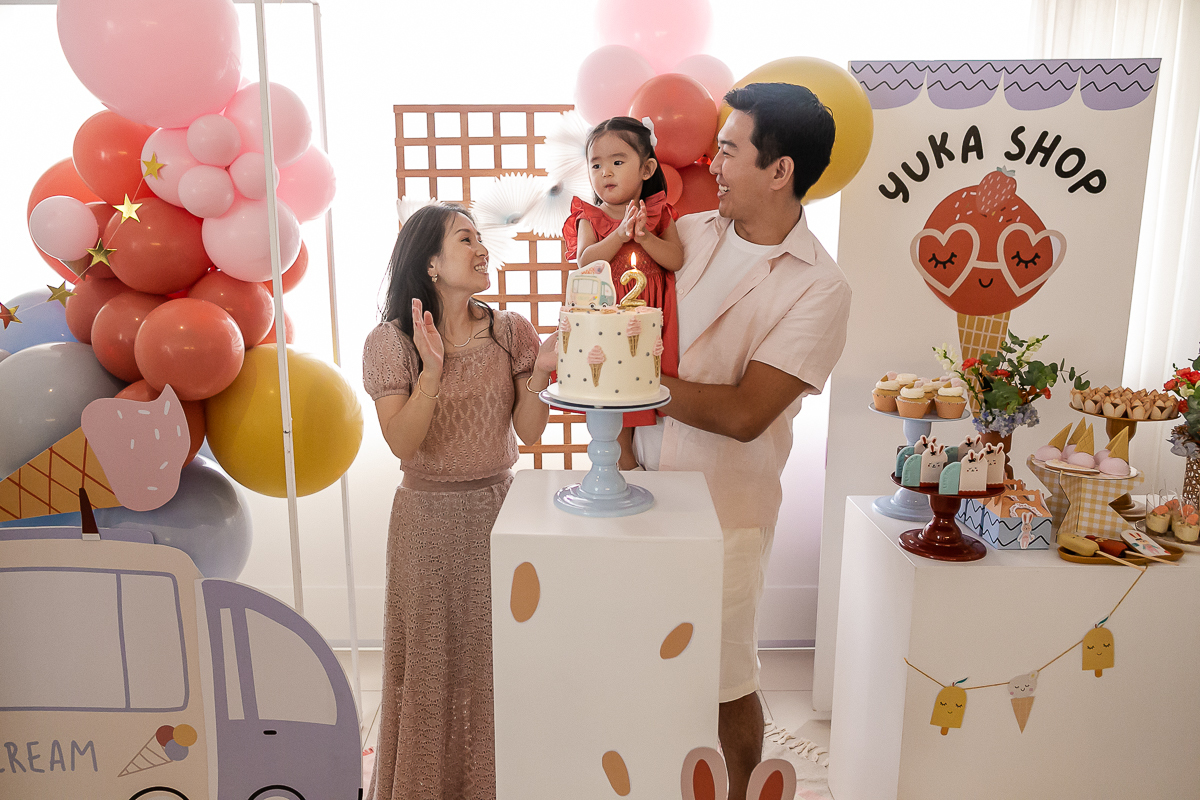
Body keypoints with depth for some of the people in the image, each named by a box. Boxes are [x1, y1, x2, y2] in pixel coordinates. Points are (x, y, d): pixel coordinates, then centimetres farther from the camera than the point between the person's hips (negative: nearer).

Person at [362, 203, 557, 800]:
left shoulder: (509, 331, -1)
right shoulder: (391, 341, -8)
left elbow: (529, 432, -4)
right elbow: (402, 444, -16)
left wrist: (540, 371, -20)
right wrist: (432, 369, -27)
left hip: (499, 508, 2)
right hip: (429, 517, -2)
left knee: (497, 658, 12)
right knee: (434, 661, 12)